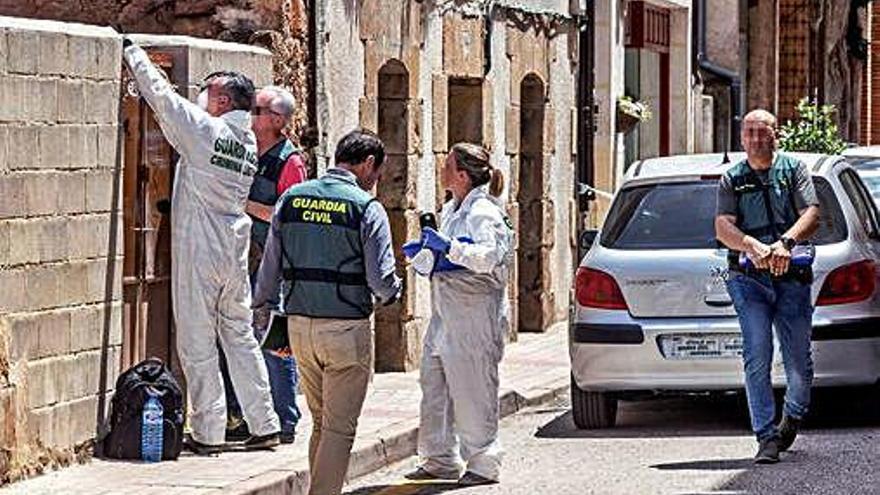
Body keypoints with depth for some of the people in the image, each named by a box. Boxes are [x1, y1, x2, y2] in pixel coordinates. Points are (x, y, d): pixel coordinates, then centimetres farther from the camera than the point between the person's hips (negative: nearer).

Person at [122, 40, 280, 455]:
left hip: (198, 253, -7)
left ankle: (208, 432, 0)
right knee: (240, 336, 12)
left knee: (197, 343, -1)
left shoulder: (204, 129, -11)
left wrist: (132, 51, 5)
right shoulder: (248, 143, 10)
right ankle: (264, 425, 12)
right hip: (235, 253, 7)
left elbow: (161, 94, -6)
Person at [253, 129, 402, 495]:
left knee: (321, 421, 18)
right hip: (348, 327, -5)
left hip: (299, 323, 5)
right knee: (340, 427, 1)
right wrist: (392, 293, 10)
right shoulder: (367, 208, -9)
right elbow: (381, 280, -11)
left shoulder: (290, 200, 6)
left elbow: (270, 268, 8)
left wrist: (258, 307, 20)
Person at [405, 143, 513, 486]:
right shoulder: (450, 210, 16)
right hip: (445, 312, 10)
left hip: (474, 312, -10)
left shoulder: (484, 212, -13)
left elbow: (488, 257, -27)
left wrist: (448, 247, -31)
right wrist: (427, 252, 12)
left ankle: (483, 464, 4)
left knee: (473, 391, -4)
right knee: (434, 383, 10)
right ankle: (441, 460, 19)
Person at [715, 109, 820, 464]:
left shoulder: (794, 169, 9)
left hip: (792, 276, 0)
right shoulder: (732, 179, 10)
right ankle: (767, 438, -9)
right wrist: (752, 246, -23)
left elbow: (811, 215, -3)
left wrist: (785, 242, -23)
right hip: (748, 278, 0)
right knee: (757, 358, -12)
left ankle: (793, 416, 32)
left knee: (799, 364, 3)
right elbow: (723, 226, -2)